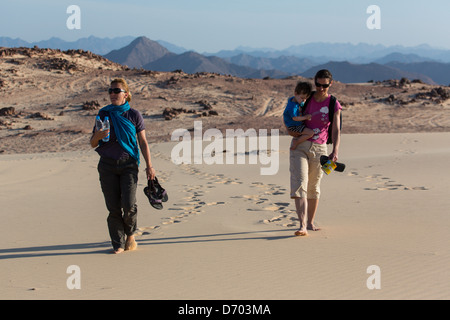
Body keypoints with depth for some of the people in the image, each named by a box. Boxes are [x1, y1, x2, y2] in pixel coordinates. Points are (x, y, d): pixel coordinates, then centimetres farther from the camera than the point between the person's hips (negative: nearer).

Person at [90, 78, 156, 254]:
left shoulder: (134, 115, 2)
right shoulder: (103, 114, 7)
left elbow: (143, 142, 5)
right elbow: (93, 144, 10)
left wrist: (149, 166, -1)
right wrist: (98, 136, -13)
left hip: (128, 164, -2)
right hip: (107, 165, 2)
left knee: (128, 204, -12)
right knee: (113, 207, 0)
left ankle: (130, 234, 15)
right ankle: (118, 243, 12)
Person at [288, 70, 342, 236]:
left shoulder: (334, 105, -1)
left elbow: (336, 131, -9)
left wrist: (335, 151, -25)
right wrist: (290, 129, -2)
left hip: (319, 148, 0)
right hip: (299, 146, 0)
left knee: (313, 187, 10)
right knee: (299, 184, -14)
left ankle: (310, 222, 27)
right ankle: (302, 226, -21)